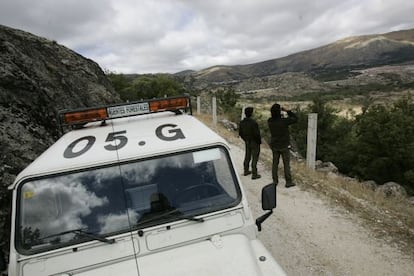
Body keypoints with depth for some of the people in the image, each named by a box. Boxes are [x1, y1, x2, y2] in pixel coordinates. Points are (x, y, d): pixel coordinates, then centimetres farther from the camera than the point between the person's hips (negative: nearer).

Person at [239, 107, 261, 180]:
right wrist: (259, 141, -7)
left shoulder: (242, 122, -4)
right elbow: (257, 134, -24)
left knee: (247, 157, 20)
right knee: (254, 158, 3)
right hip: (254, 143, -7)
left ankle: (246, 171, 34)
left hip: (247, 142, 7)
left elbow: (240, 133, 5)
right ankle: (254, 174, 9)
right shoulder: (253, 123, -26)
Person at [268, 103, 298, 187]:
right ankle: (288, 182, 12)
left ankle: (275, 180, 21)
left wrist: (278, 111, 5)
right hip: (284, 146, -4)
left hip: (274, 145, 4)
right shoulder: (284, 121, -22)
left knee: (275, 163, 14)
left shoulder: (269, 121, -8)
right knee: (286, 164, 5)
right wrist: (287, 111, -5)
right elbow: (295, 119, -7)